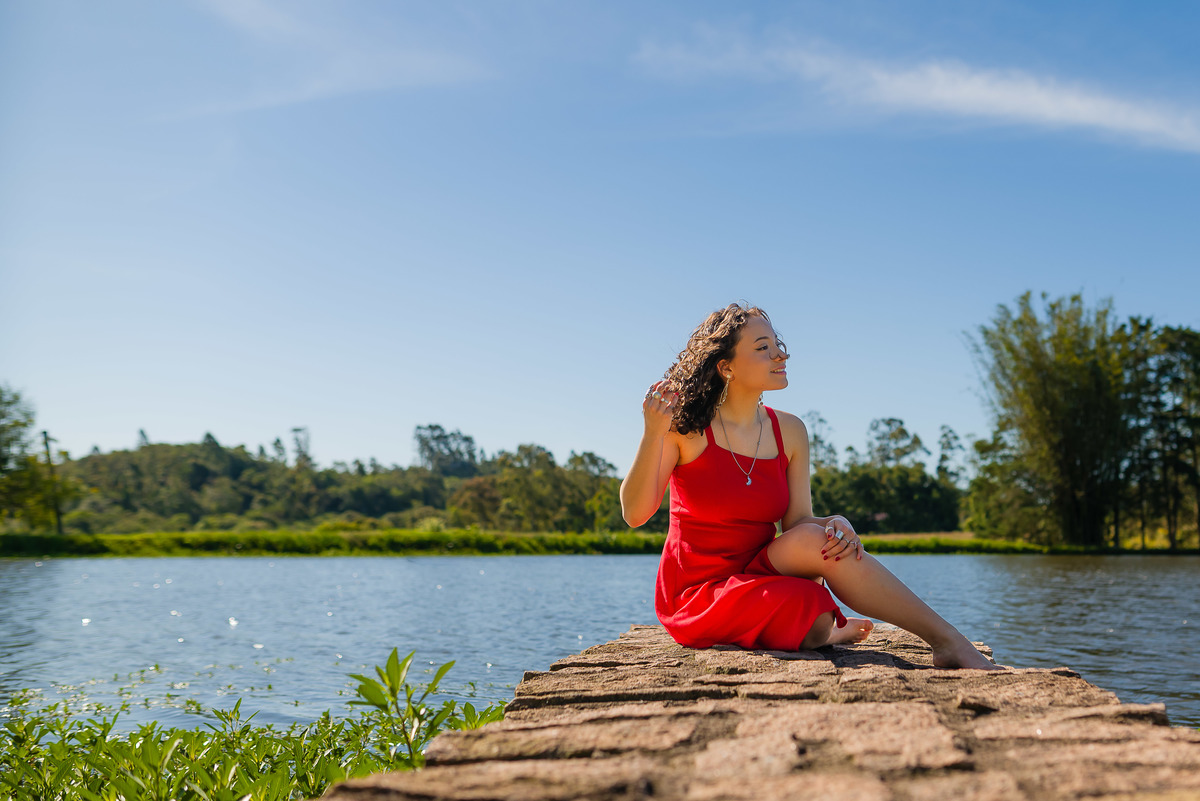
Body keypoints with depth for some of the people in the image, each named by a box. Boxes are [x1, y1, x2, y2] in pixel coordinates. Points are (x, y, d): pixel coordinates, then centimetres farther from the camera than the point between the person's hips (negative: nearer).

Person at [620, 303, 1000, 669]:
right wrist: (652, 433, -27)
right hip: (695, 596, -4)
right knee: (812, 615, -31)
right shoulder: (686, 424, -9)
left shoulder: (790, 432, 4)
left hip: (758, 580, 4)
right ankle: (947, 640, -15)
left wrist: (838, 524, -23)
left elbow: (797, 522, 0)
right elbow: (634, 513, -14)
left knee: (816, 536, -28)